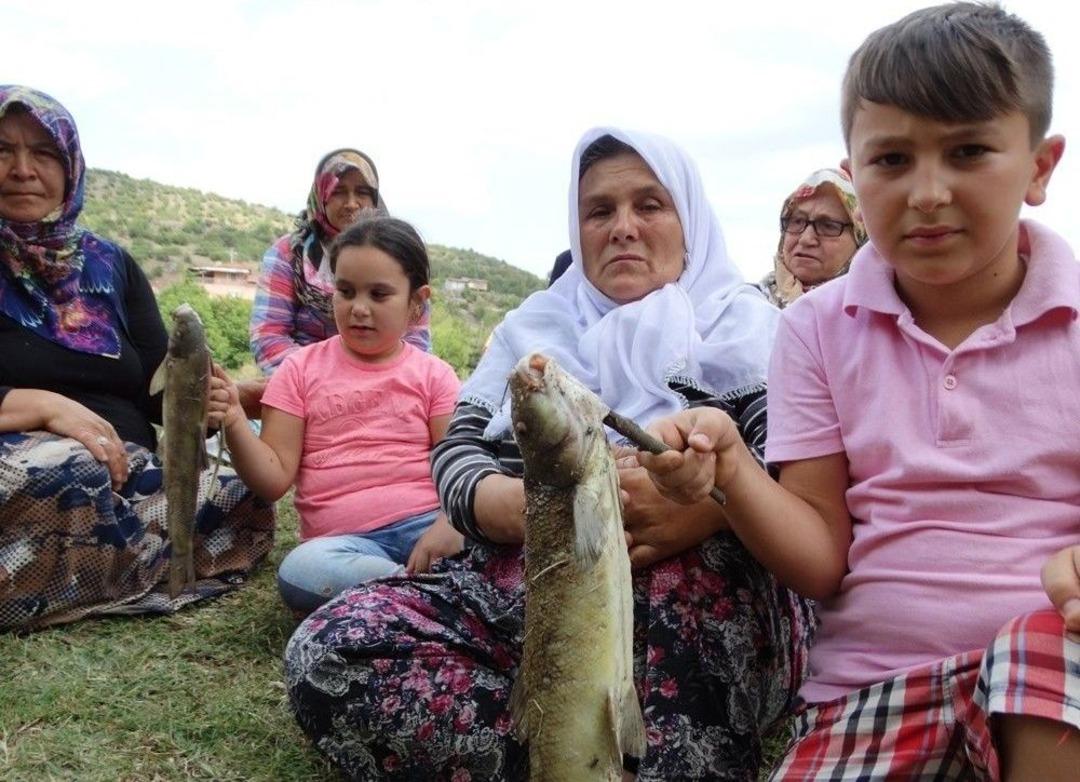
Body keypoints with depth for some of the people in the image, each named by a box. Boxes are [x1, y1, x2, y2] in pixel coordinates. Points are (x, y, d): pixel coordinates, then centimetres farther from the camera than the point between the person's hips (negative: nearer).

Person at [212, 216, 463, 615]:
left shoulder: (433, 375, 9)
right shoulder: (302, 368, 9)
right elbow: (274, 479, 4)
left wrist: (449, 527, -22)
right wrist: (235, 423, -15)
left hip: (423, 523, -1)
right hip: (343, 540, 1)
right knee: (299, 571, -35)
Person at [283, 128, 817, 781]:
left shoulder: (743, 321, 13)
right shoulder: (537, 322, 23)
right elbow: (457, 448, 12)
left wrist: (704, 509, -27)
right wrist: (516, 506, -13)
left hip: (701, 593, -3)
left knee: (682, 569, -40)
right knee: (327, 653, -22)